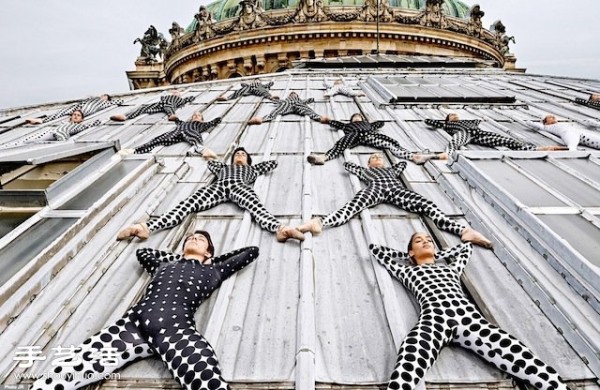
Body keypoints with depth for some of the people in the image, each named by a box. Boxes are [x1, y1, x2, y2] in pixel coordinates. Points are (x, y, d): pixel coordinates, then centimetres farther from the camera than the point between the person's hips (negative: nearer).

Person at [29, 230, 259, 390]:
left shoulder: (212, 271, 28)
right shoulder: (163, 264, 34)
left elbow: (252, 251, 36)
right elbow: (142, 252, 56)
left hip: (177, 328, -3)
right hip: (135, 323, 3)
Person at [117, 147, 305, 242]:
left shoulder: (251, 169, 47)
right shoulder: (224, 167, 50)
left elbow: (273, 162, 56)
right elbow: (211, 162, 69)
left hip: (240, 186, -2)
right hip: (218, 186, 2)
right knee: (186, 205, -33)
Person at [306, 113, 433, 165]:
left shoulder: (368, 124, 46)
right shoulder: (347, 125, 43)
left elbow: (382, 122, 51)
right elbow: (333, 123, 43)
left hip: (368, 134, 2)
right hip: (354, 134, -2)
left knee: (390, 142, -26)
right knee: (340, 145, -38)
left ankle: (413, 156, -45)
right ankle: (323, 157, -68)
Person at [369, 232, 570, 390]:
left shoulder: (451, 268, 38)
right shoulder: (408, 271, 30)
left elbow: (466, 247, 58)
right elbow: (375, 248, 37)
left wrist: (436, 255, 51)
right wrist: (412, 256, 44)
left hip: (467, 315, 4)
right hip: (433, 317, -3)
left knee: (525, 361, -21)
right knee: (406, 370, -36)